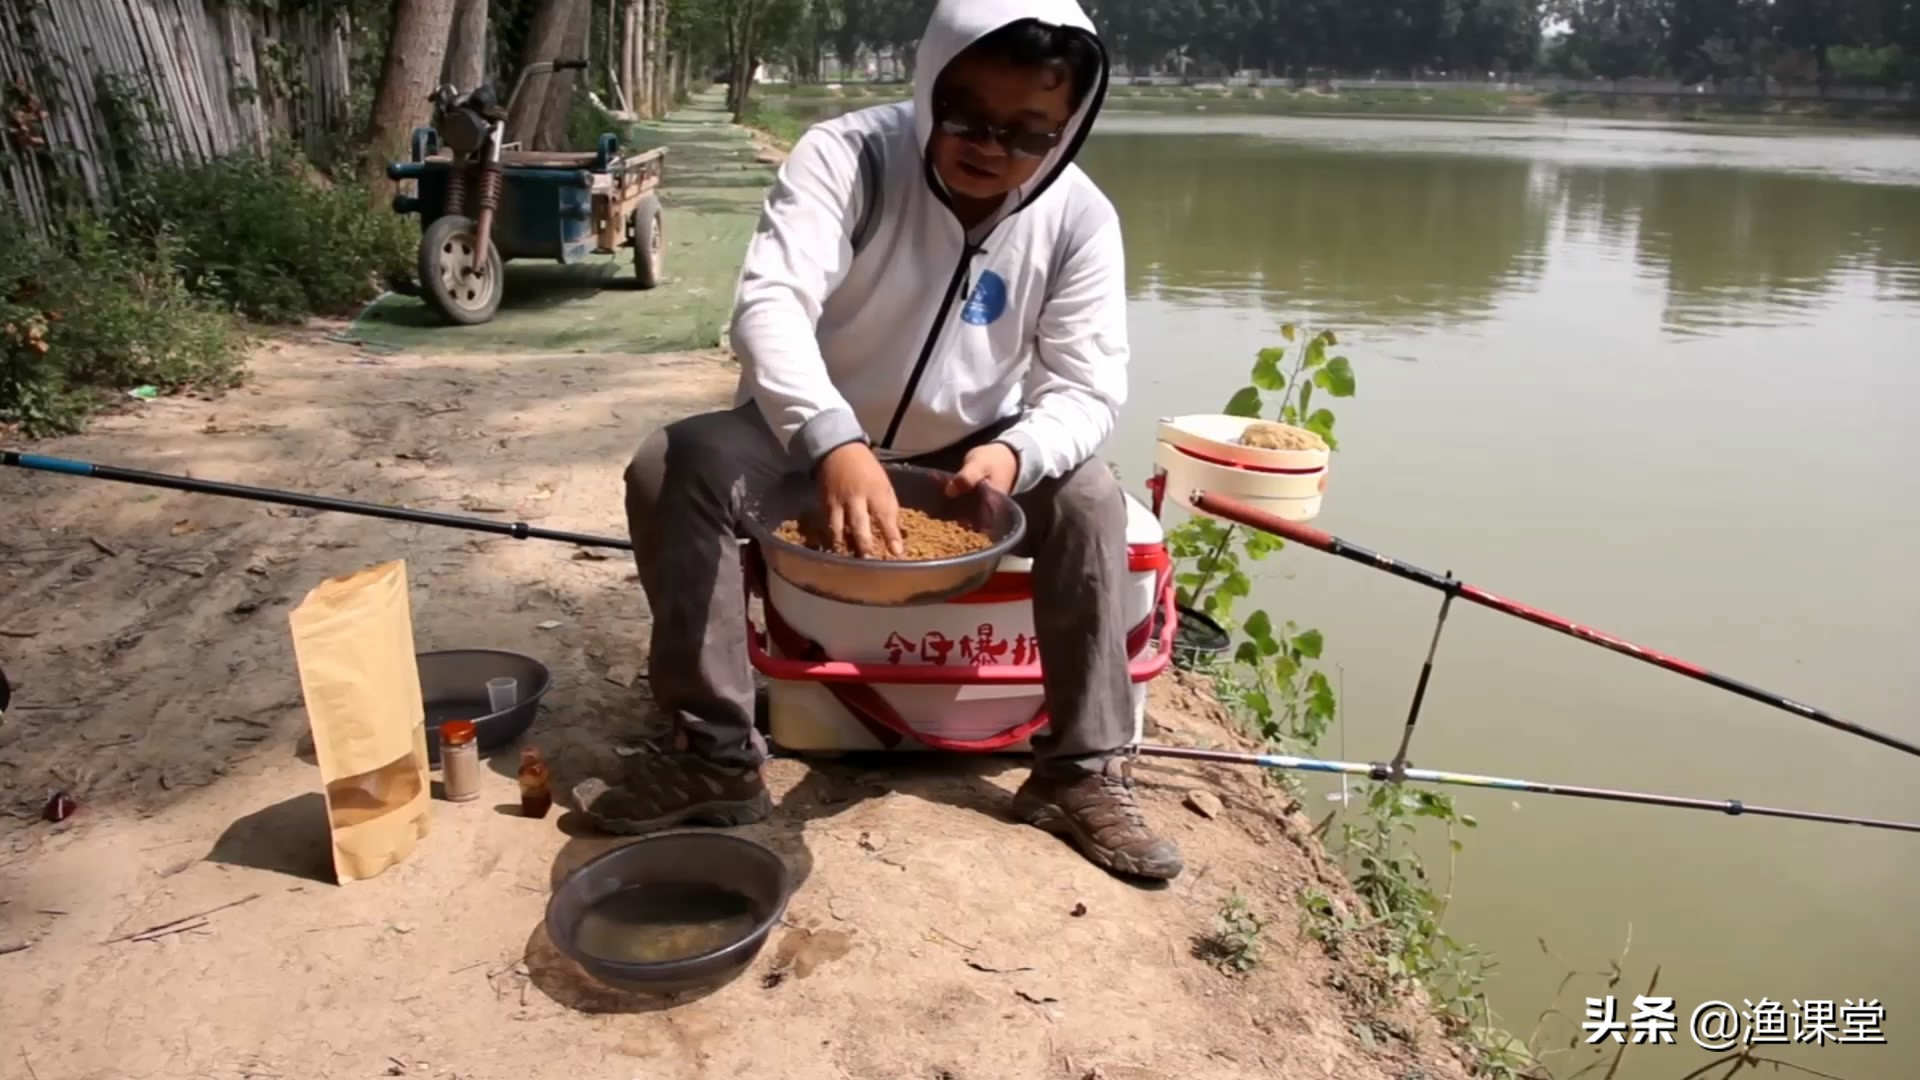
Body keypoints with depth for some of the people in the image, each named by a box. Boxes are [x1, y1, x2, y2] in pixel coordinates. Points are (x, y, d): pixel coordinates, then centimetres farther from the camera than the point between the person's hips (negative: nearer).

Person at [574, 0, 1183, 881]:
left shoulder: (1081, 219, -16)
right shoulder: (847, 155, -24)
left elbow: (1087, 386, -17)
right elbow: (769, 302, -37)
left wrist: (1015, 452, -41)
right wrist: (835, 444, -55)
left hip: (967, 451, 1)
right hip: (810, 436, -1)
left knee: (1089, 498, -24)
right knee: (669, 471, -25)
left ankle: (1082, 772, -13)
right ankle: (716, 757, -18)